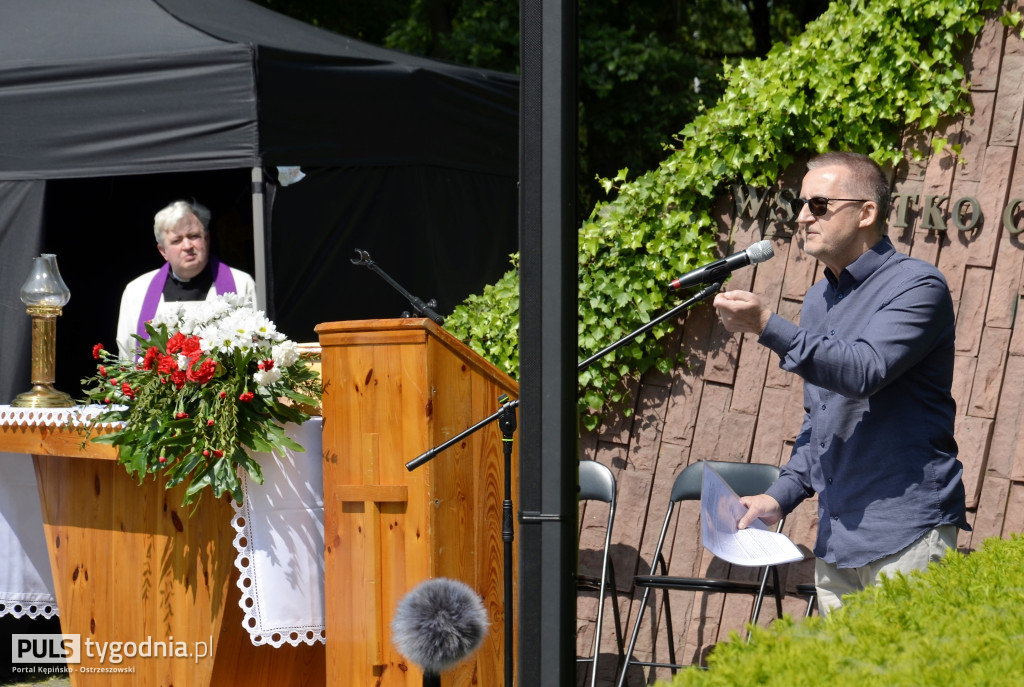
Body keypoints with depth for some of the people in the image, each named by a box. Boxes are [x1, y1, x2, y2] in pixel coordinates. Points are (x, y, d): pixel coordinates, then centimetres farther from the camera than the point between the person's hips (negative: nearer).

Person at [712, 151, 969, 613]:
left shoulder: (917, 286, -9)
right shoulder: (818, 301, 17)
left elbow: (864, 372, -24)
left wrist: (768, 327, -29)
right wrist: (782, 494, 12)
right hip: (835, 540, 8)